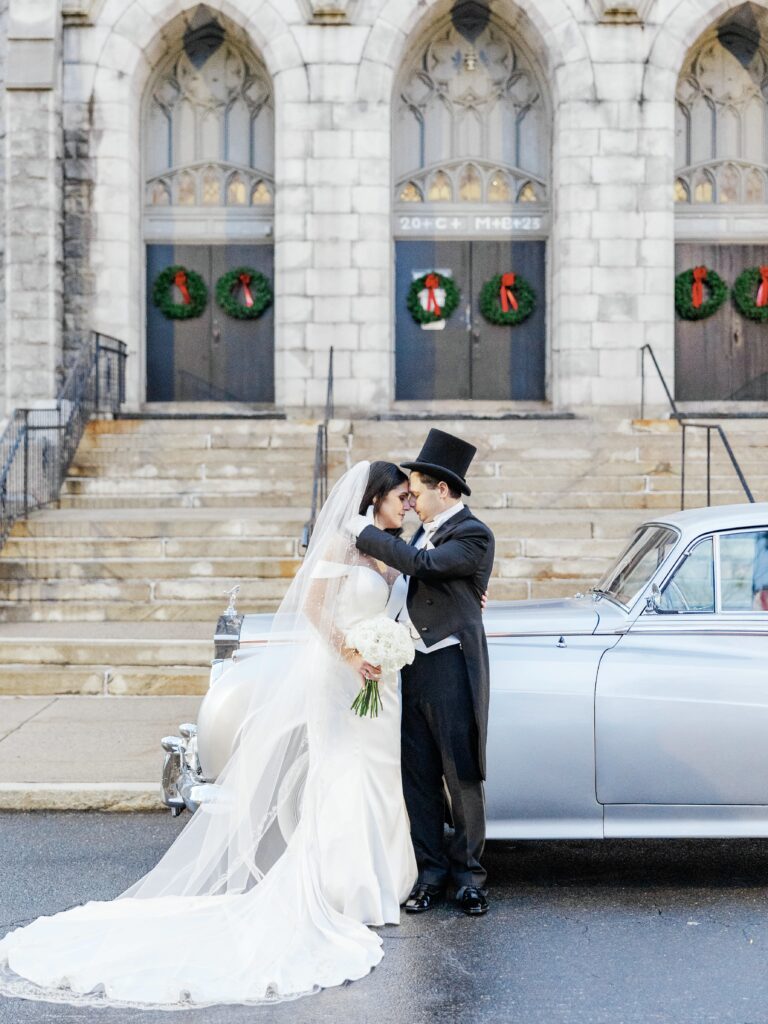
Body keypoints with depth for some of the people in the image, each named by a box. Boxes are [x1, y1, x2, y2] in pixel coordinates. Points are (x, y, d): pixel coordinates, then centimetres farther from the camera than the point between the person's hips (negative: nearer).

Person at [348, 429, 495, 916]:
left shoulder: (473, 535, -9)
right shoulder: (426, 532, 17)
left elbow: (422, 565, -23)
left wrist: (366, 532, -15)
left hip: (452, 670, -8)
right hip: (413, 667, 8)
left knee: (462, 776, 1)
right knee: (419, 776, 8)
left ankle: (468, 874, 12)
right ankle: (432, 871, 16)